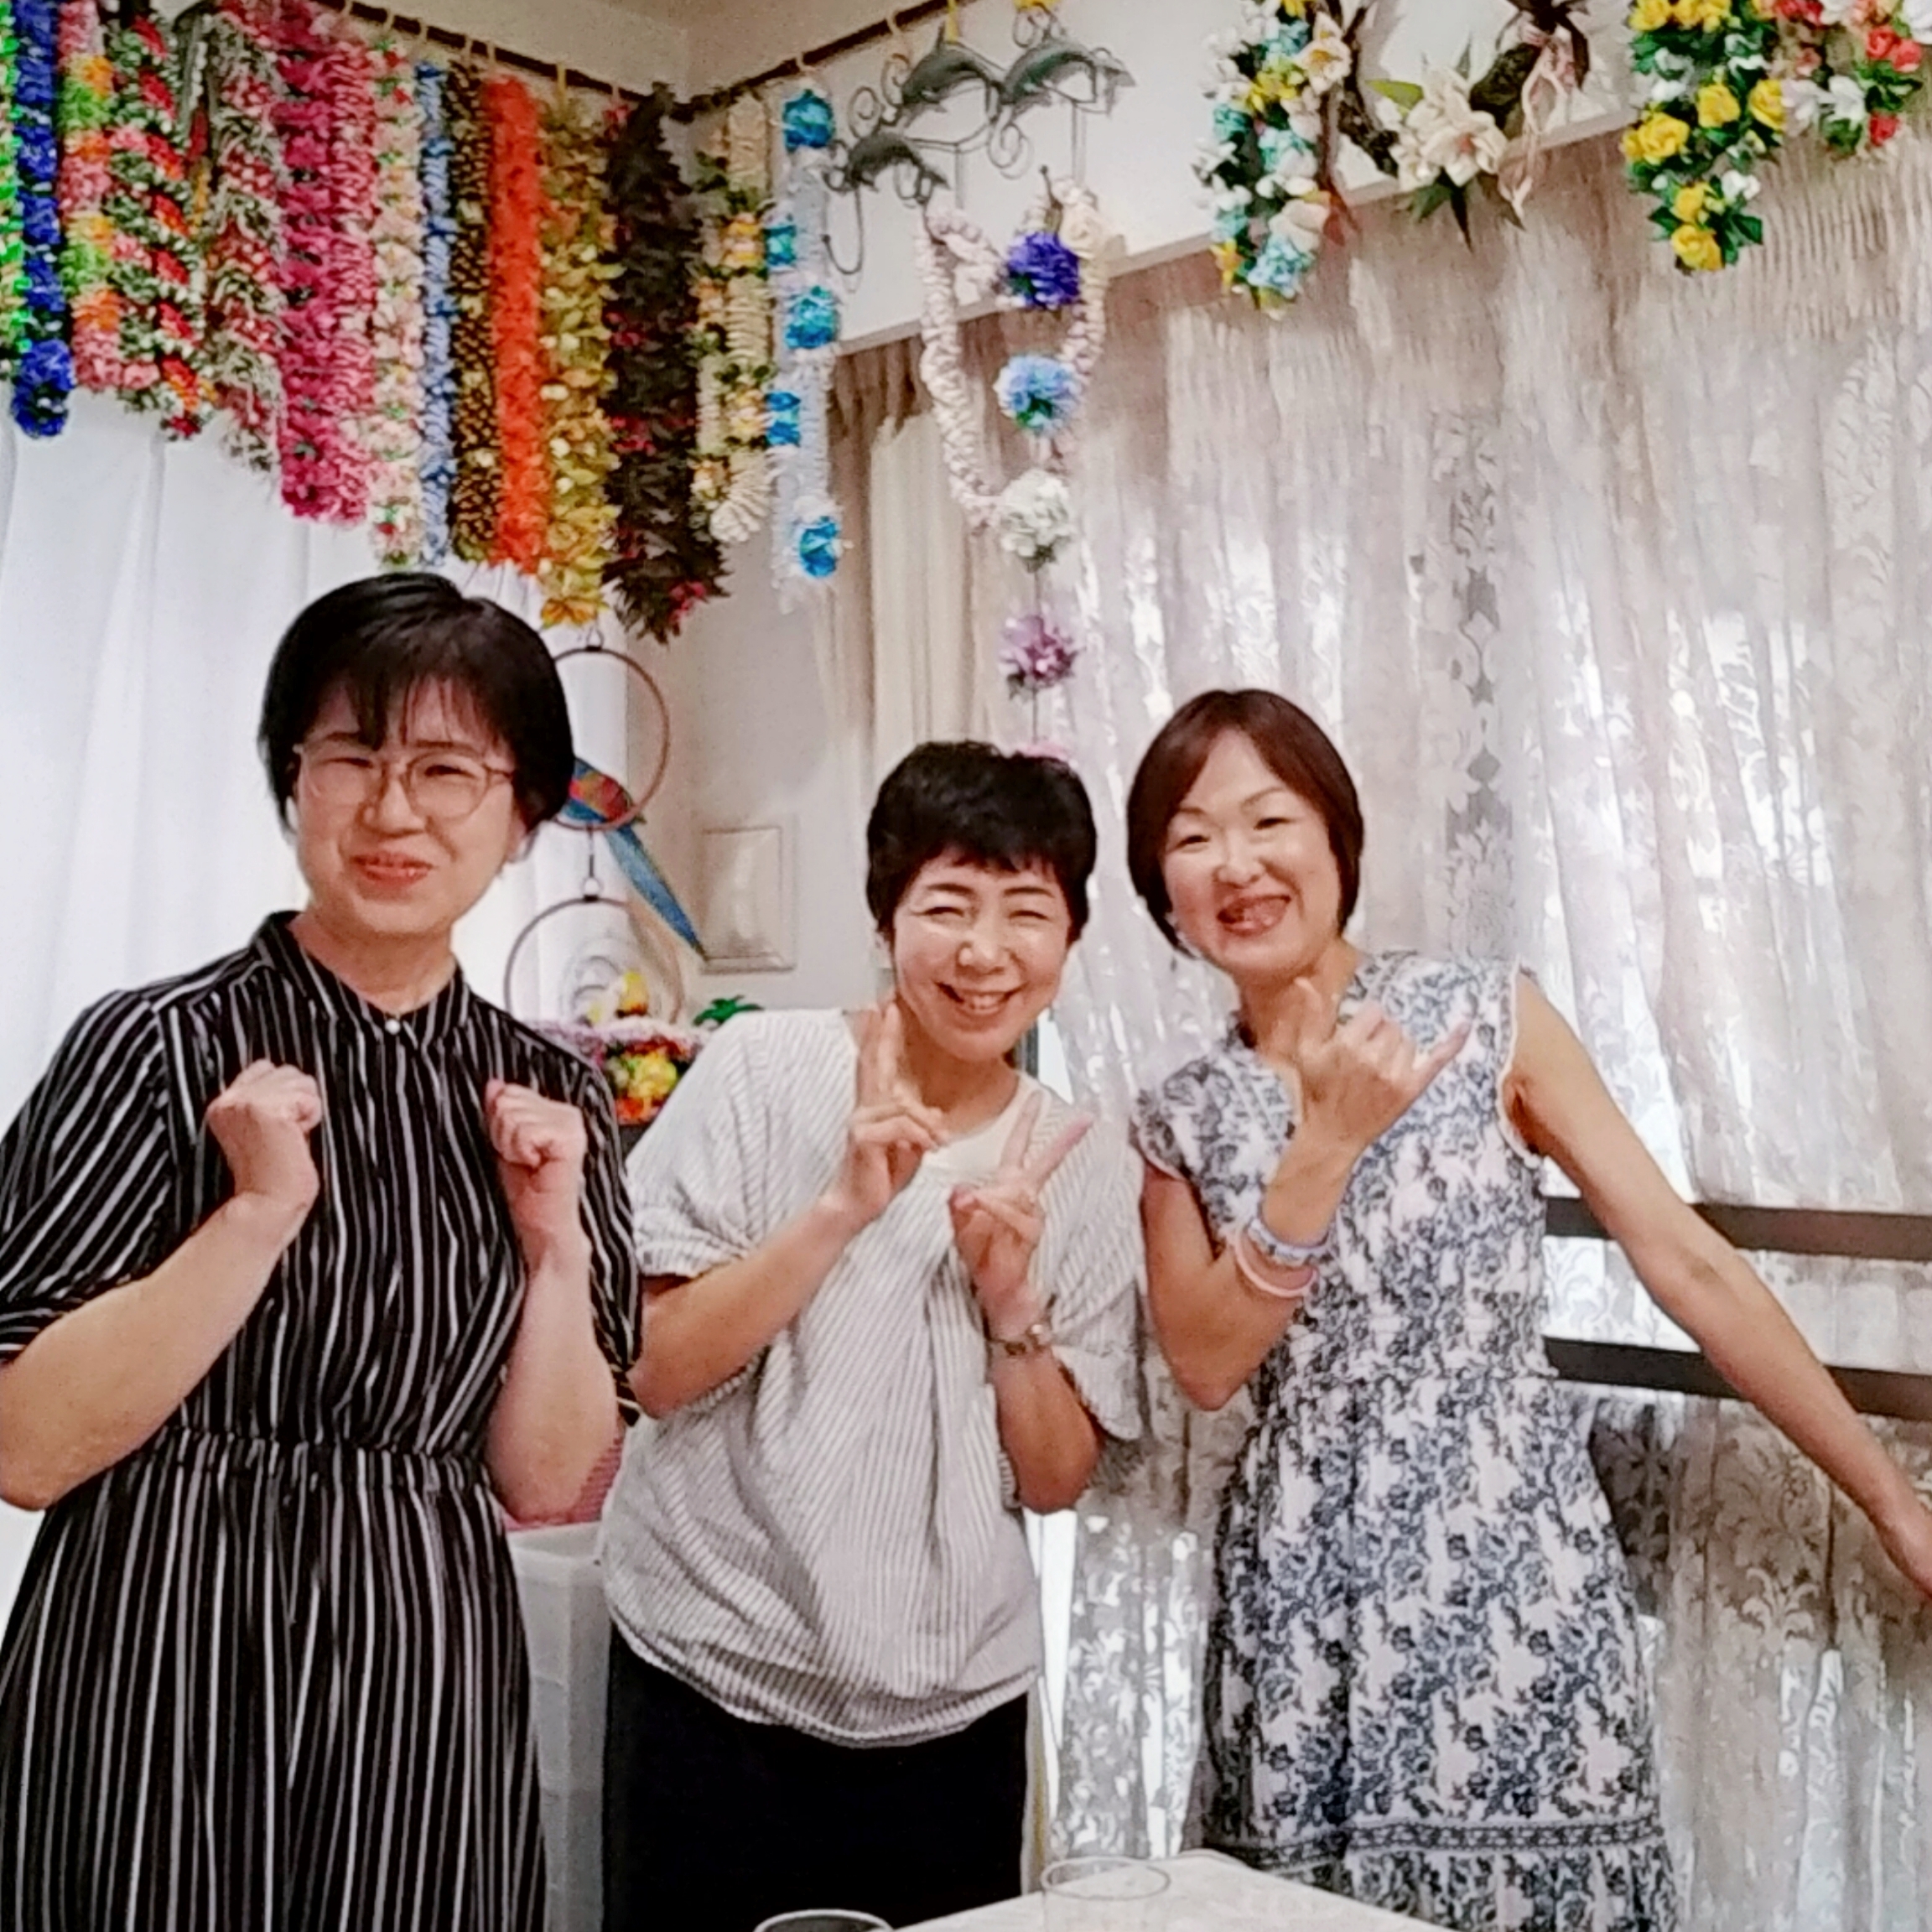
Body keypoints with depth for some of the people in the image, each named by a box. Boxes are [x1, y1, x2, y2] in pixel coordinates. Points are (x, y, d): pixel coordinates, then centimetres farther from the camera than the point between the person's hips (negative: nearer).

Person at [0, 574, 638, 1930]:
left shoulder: (552, 1098, 2)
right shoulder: (165, 1049, -10)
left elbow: (545, 1484, 1)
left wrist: (557, 1248, -12)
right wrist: (258, 1212, -21)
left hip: (432, 1707, 4)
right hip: (166, 1686, -3)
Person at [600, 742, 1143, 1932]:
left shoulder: (1090, 1170, 0)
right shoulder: (765, 1070, -8)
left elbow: (1056, 1478, 2)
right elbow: (657, 1368, -11)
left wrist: (1012, 1299, -14)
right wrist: (844, 1206, -21)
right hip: (714, 1687, -2)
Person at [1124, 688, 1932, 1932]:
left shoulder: (1486, 1015, -4)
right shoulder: (1182, 1119, 5)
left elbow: (1689, 1266, -5)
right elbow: (1206, 1364, -6)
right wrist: (1326, 1142, -16)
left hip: (1514, 1565, -2)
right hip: (1306, 1601, 3)